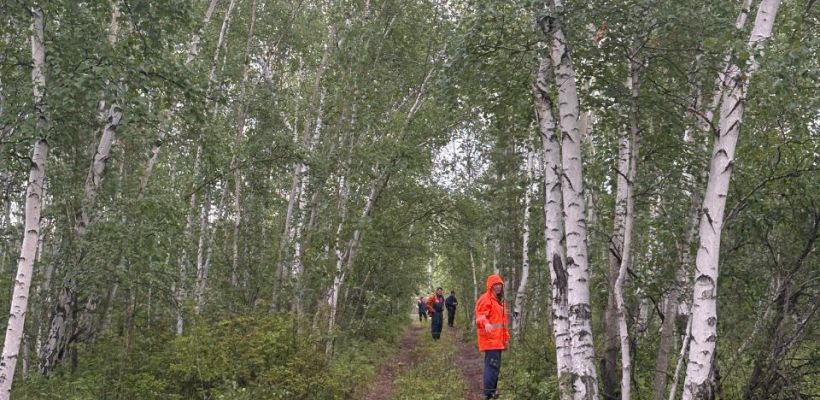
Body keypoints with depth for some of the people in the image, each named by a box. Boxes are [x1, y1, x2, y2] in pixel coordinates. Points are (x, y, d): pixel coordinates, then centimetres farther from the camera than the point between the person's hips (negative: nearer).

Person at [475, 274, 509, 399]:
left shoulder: (500, 300, 21)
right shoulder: (485, 299, -8)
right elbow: (480, 315, -19)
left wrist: (506, 337, 24)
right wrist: (486, 323, -39)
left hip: (498, 339, 9)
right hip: (490, 338, -9)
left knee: (495, 364, 13)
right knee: (492, 364, -14)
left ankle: (493, 389, 21)